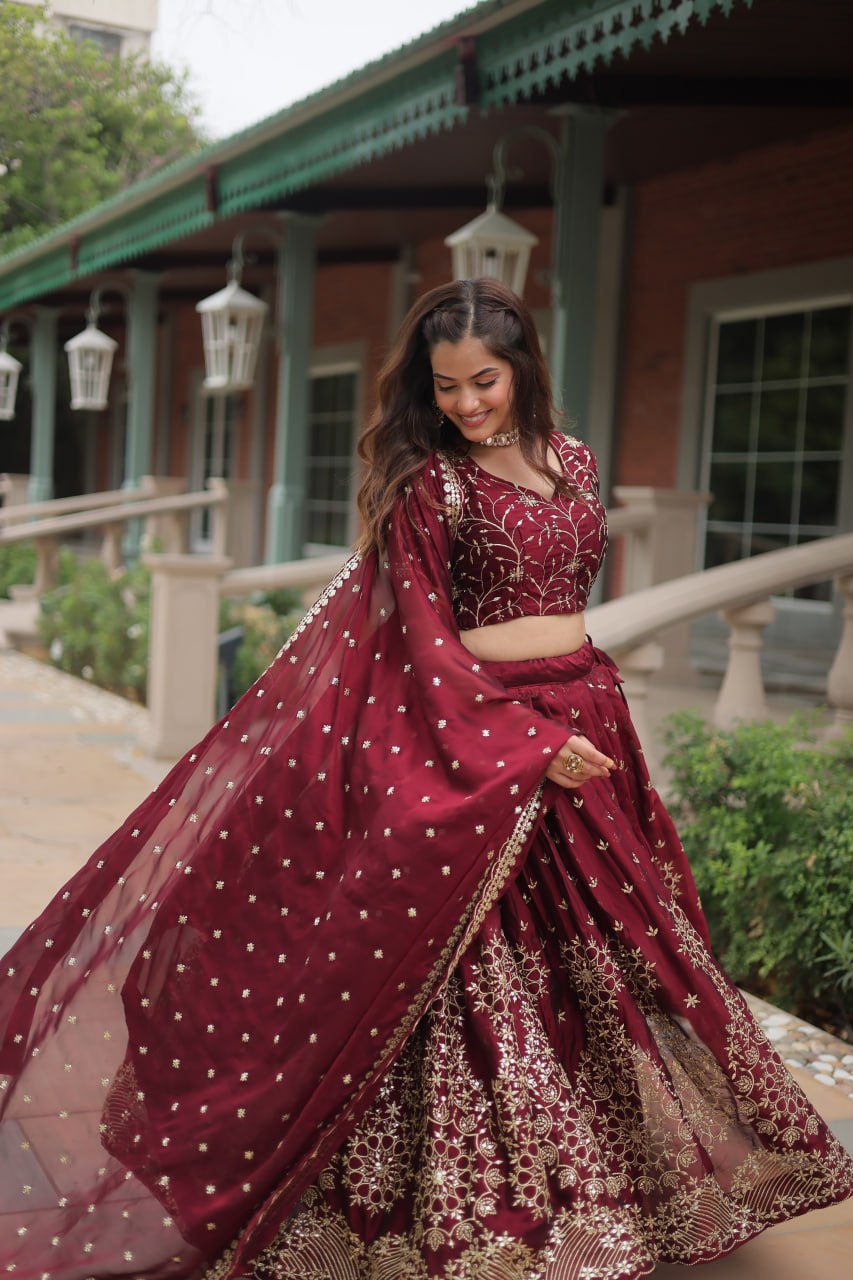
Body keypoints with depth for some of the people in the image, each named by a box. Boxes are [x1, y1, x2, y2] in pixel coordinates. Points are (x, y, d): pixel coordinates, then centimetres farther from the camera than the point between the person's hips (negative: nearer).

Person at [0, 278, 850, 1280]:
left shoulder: (572, 462, 9)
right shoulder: (427, 484, -9)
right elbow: (427, 643, -13)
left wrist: (589, 714, 18)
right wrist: (529, 742, -18)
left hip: (586, 718, 7)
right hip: (476, 728, -7)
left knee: (602, 953, 15)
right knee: (480, 972, -3)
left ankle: (596, 1180, 34)